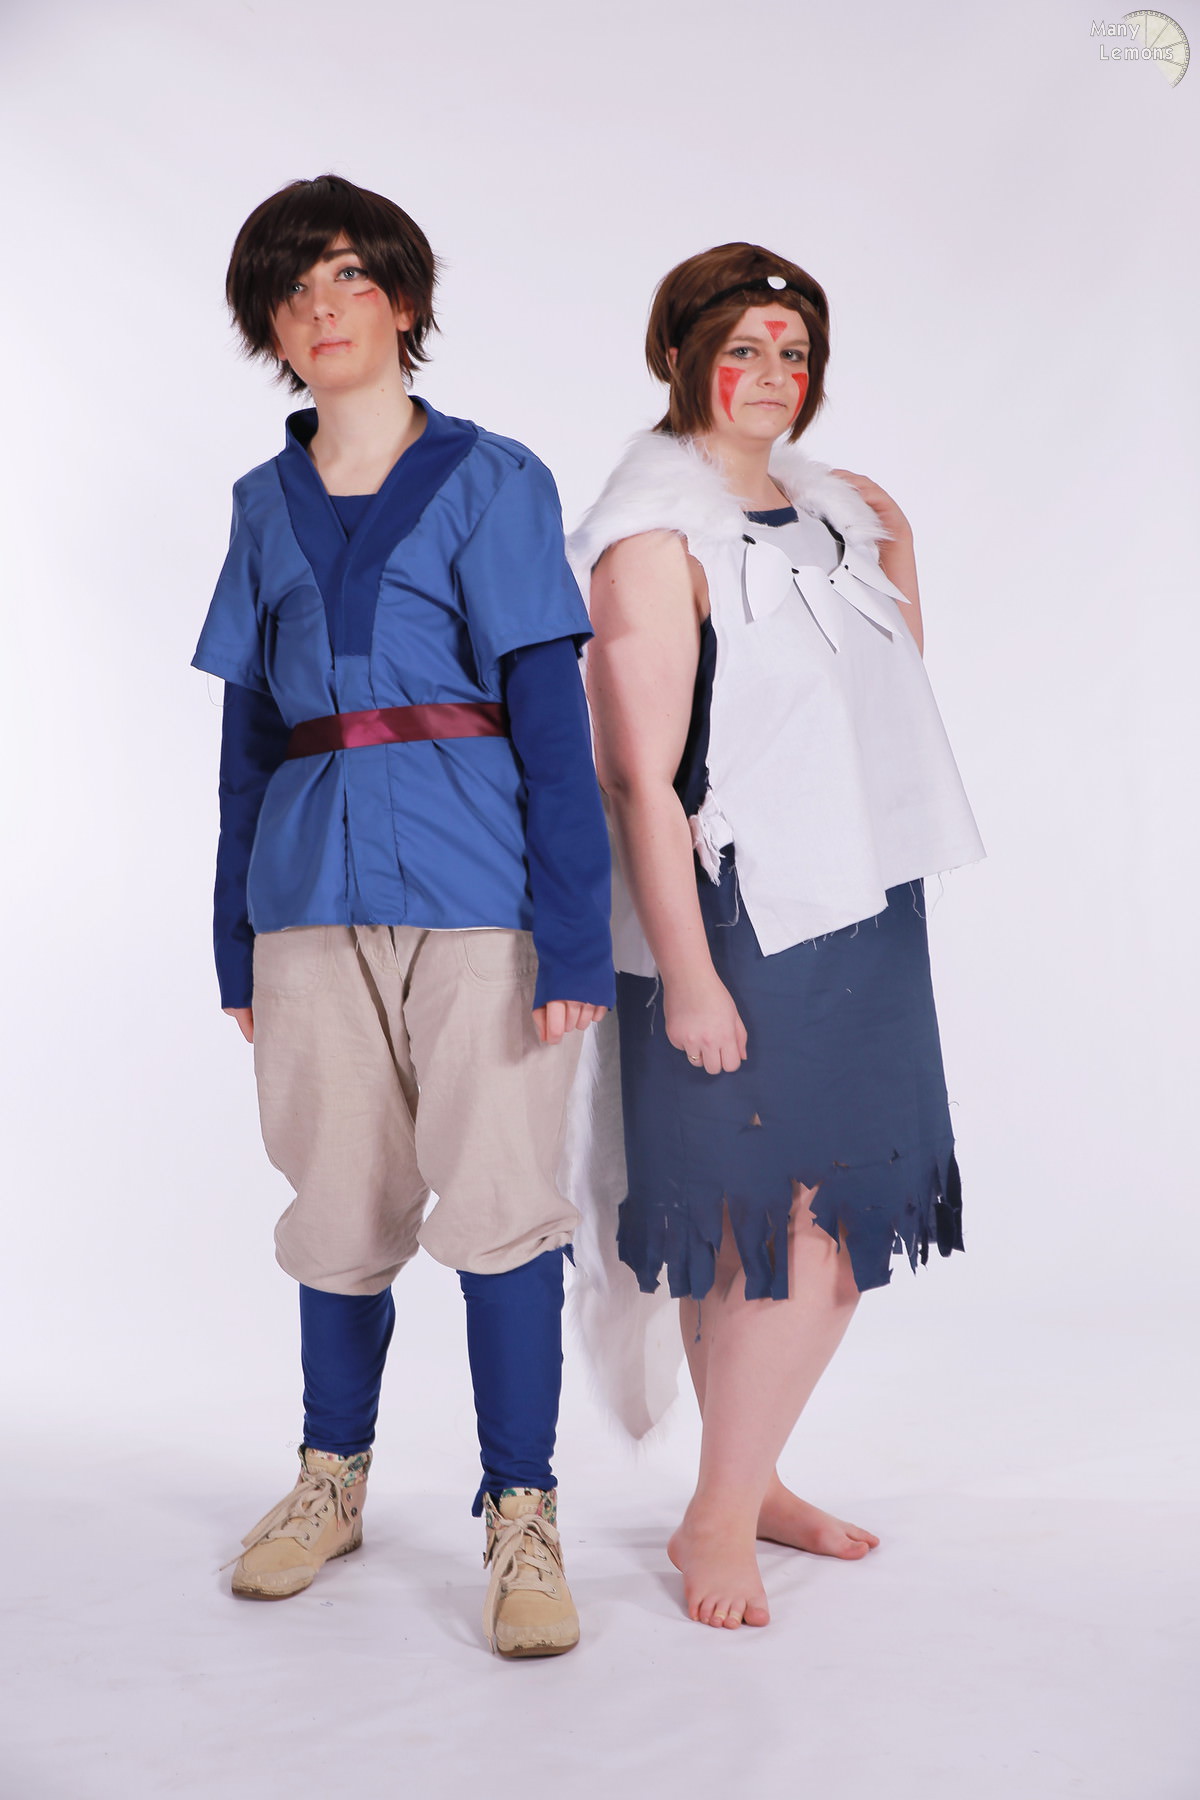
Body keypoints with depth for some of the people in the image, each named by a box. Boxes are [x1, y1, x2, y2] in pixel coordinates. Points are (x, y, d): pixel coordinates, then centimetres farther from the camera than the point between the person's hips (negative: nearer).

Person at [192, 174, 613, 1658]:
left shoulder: (490, 479, 2)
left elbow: (550, 714, -4)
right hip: (312, 885, 4)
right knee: (340, 1201, 11)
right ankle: (333, 1476, 30)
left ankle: (521, 1515, 10)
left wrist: (574, 931, -11)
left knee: (498, 1194, -3)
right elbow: (247, 734, 15)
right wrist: (238, 941, 12)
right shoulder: (266, 504, 14)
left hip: (474, 879, -3)